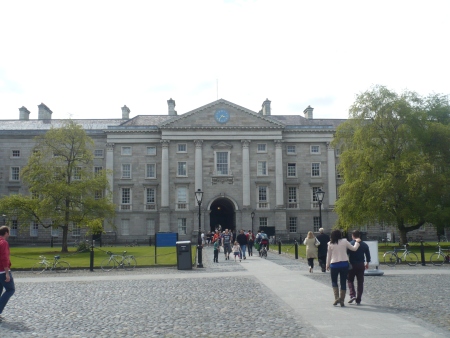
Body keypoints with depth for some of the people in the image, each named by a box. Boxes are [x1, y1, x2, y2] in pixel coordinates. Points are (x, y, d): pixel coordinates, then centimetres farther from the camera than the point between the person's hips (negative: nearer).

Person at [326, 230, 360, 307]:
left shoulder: (330, 244, -3)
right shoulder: (344, 241, -4)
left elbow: (329, 255, 3)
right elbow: (354, 248, 3)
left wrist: (327, 265, 14)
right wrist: (357, 242, 20)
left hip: (334, 265, 0)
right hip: (344, 264, 0)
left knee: (334, 281, 16)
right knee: (343, 282, 8)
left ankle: (336, 297, -1)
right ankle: (342, 300, 7)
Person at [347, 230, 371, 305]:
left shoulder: (349, 244, -8)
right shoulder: (364, 245, 4)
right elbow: (368, 255, 10)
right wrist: (367, 263, 24)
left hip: (352, 265, -3)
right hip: (361, 265, 3)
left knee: (350, 280, 13)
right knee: (360, 282, 9)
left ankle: (352, 295, -7)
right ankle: (358, 300, 9)